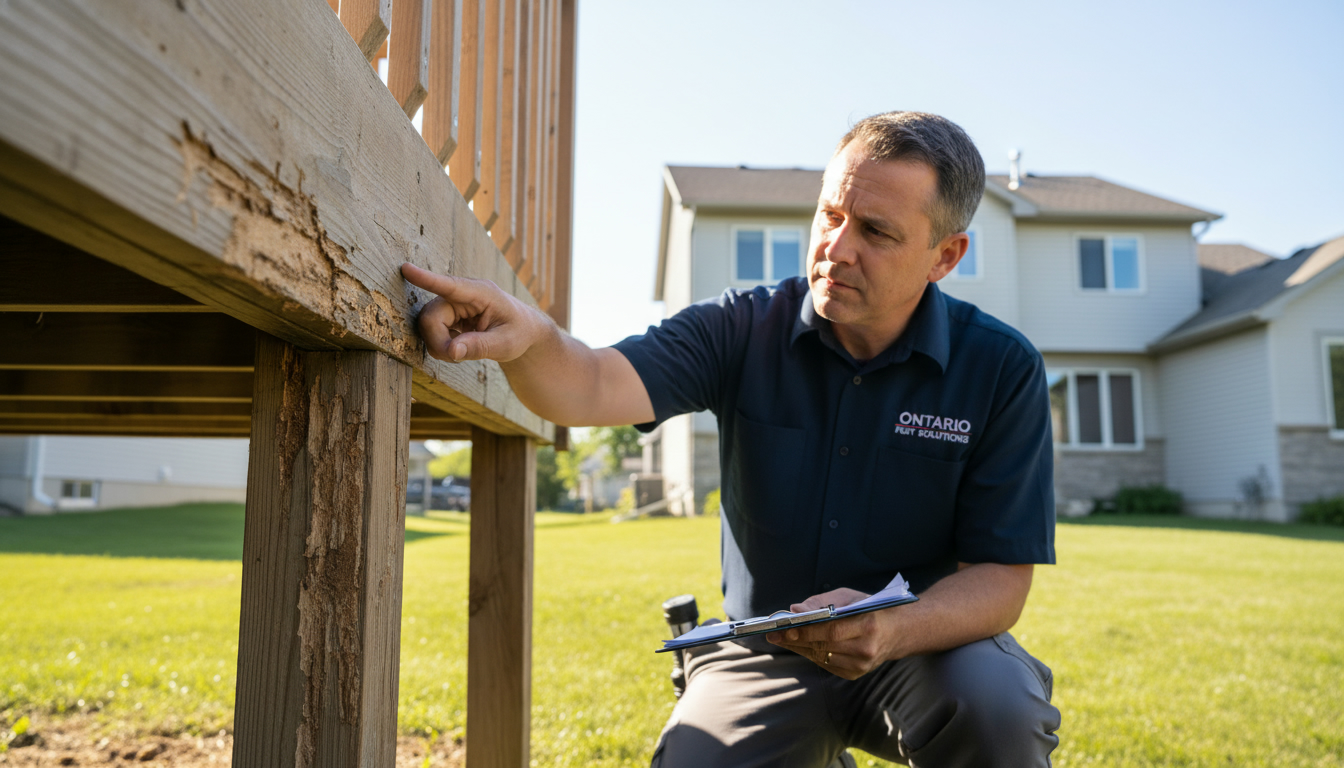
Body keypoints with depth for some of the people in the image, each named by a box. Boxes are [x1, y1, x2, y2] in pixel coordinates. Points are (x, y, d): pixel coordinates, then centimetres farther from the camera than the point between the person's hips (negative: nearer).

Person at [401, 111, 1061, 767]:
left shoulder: (1001, 369, -10)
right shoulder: (741, 330, -7)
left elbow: (1001, 580, -12)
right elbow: (592, 389, -23)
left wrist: (893, 631, -32)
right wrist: (528, 337, -46)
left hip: (929, 644, -1)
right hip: (763, 652, 2)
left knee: (999, 703, -31)